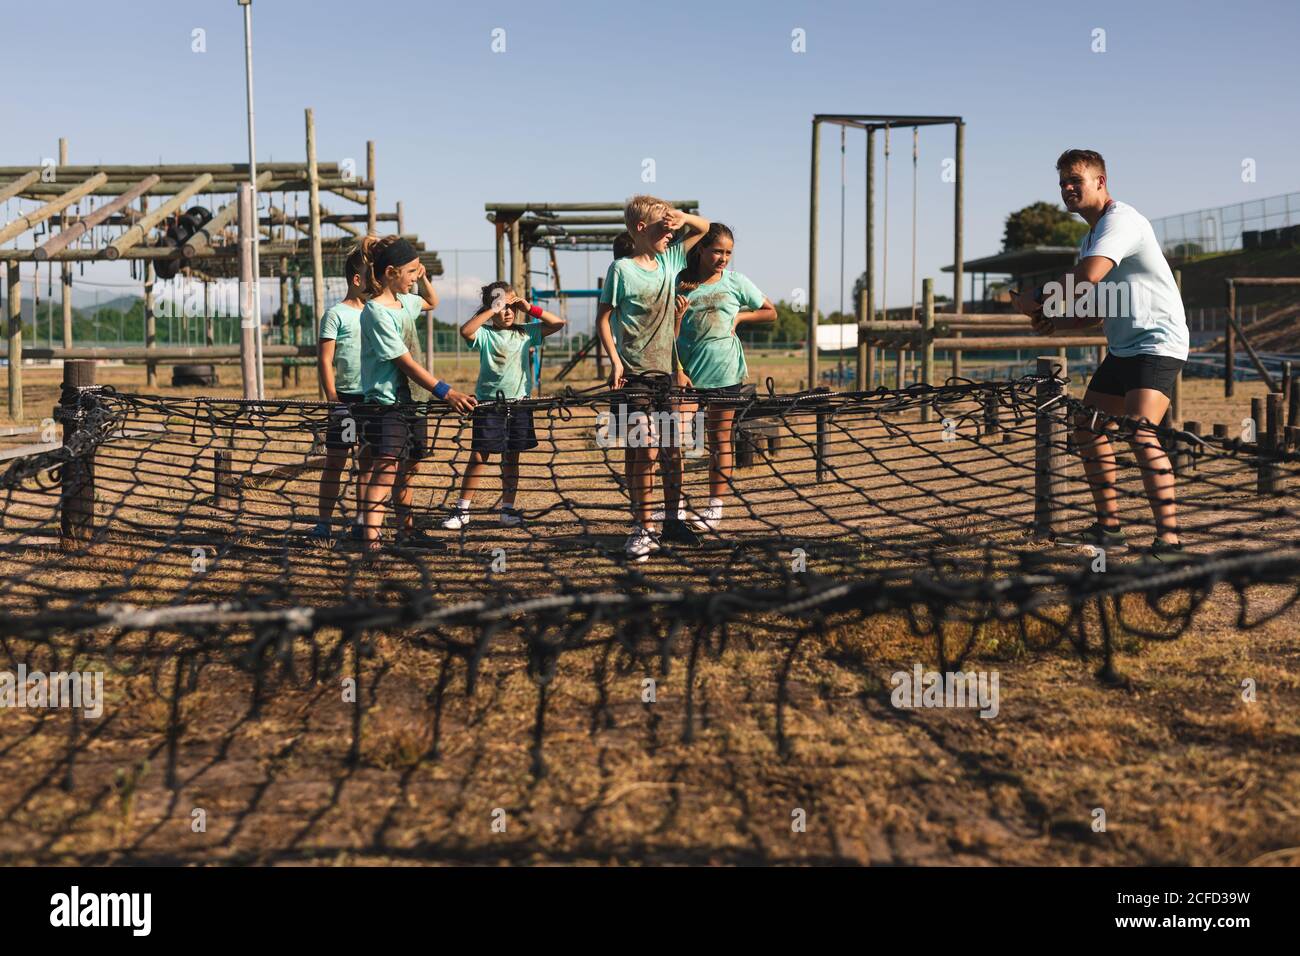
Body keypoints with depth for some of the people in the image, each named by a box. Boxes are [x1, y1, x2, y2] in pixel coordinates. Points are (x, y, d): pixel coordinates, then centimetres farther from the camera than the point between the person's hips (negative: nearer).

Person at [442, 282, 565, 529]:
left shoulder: (525, 332, 6)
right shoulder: (485, 333, -3)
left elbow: (558, 323, 4)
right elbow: (465, 331, -24)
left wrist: (530, 309, -4)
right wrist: (492, 310, -20)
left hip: (518, 402, 3)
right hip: (488, 403, -3)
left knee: (511, 458, 9)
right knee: (478, 457, -3)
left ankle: (508, 509, 18)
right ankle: (463, 510, 3)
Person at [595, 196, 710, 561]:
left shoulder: (669, 260, 9)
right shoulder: (621, 269, -7)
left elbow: (705, 229, 21)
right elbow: (603, 319, -5)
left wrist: (683, 217, 0)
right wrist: (615, 360, -15)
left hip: (667, 371, 6)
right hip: (635, 374, -6)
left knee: (673, 449, 9)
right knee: (644, 451, -8)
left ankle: (672, 520, 21)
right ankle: (644, 529, 0)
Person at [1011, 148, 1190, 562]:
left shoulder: (1120, 220, -14)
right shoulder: (1091, 238, 17)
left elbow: (1087, 278, -31)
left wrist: (1037, 298, -17)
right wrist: (1055, 320, 2)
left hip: (1157, 343, -10)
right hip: (1122, 347, 10)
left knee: (1139, 434, -23)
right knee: (1087, 427, 9)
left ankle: (1169, 539, -20)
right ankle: (1109, 528, 17)